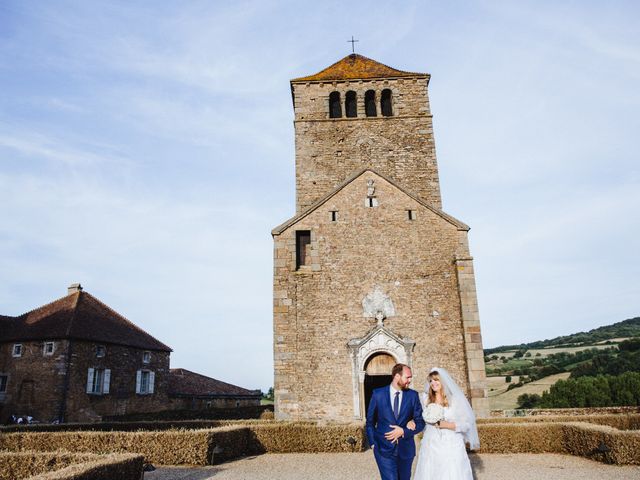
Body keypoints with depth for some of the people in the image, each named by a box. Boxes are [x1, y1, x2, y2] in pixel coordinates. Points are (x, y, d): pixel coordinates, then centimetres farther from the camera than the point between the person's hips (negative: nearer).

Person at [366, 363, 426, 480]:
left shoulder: (413, 395, -2)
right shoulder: (378, 394, -5)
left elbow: (420, 422, 1)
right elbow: (370, 421, 5)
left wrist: (403, 431, -13)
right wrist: (372, 443, -1)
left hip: (405, 449, 2)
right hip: (384, 449, -2)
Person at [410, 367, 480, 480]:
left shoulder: (456, 399, -4)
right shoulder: (426, 399, 8)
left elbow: (467, 424, -7)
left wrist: (446, 425, -16)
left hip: (451, 447, -3)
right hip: (430, 447, 3)